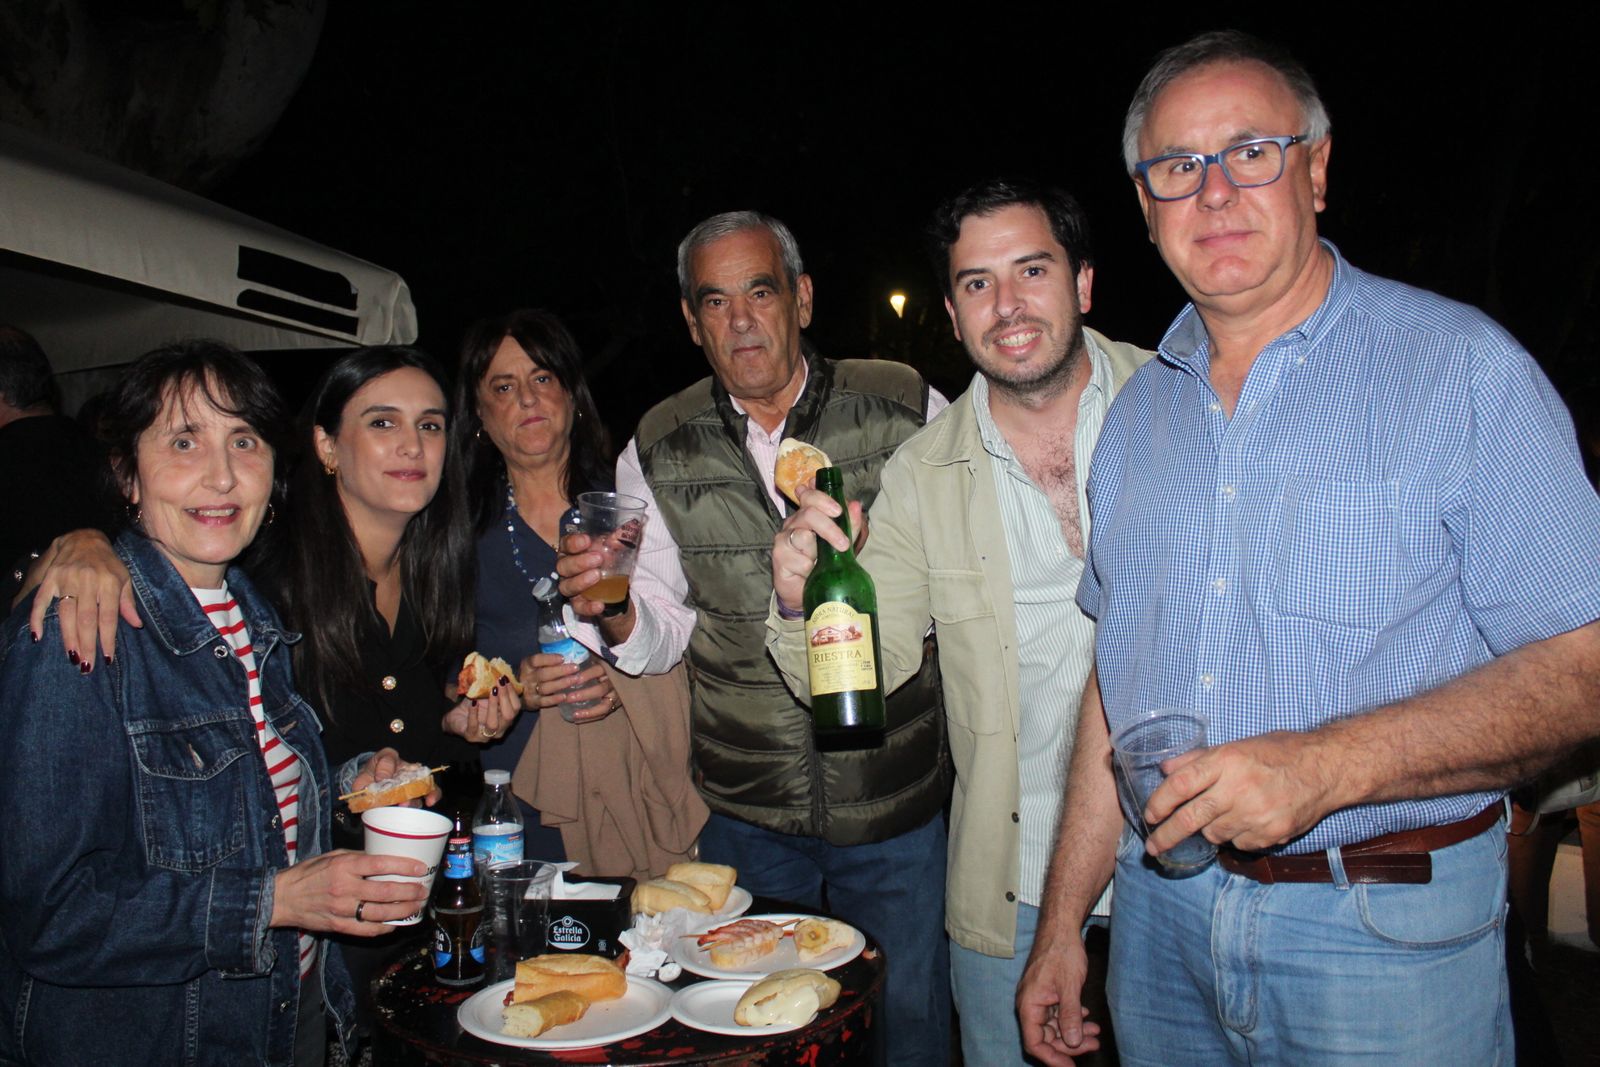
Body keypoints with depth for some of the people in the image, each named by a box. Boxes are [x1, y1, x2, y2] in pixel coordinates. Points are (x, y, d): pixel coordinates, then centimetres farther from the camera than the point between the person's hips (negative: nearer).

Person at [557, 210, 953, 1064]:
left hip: (897, 801, -1)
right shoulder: (658, 453, -1)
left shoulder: (905, 409, -7)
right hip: (745, 811, 2)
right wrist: (617, 614, -19)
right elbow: (663, 636, 2)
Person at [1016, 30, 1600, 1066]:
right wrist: (1062, 925, 8)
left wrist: (1331, 763, -27)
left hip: (1385, 941, -4)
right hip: (1161, 912, 5)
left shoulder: (1463, 368, -9)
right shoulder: (1140, 410, 6)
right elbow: (1119, 678, 9)